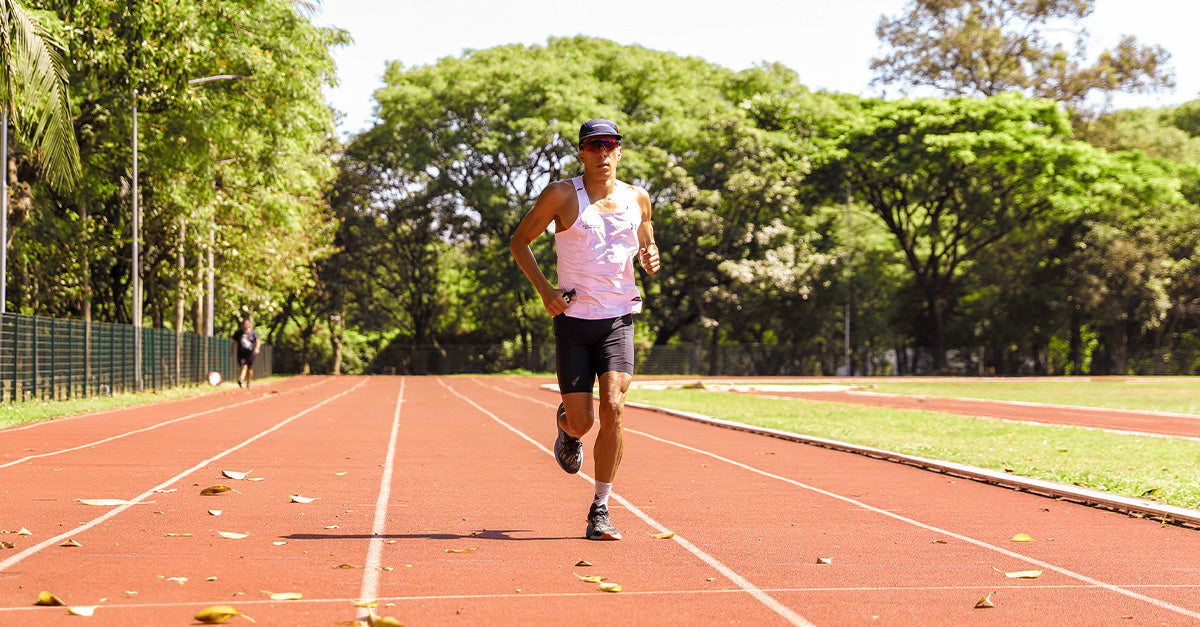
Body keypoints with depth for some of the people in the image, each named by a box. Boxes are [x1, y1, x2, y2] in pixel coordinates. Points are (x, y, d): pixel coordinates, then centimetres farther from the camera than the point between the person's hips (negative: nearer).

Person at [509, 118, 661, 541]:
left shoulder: (637, 199, 7)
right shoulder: (562, 196, -3)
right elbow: (519, 241, 5)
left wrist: (650, 258, -1)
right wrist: (544, 290, -7)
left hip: (618, 319, 1)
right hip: (574, 320, -1)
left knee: (613, 408, -18)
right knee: (582, 422, -2)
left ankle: (600, 511, -5)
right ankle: (566, 425, 39)